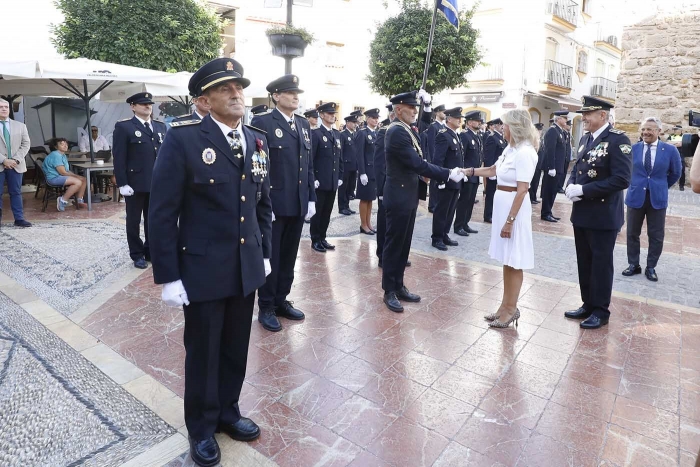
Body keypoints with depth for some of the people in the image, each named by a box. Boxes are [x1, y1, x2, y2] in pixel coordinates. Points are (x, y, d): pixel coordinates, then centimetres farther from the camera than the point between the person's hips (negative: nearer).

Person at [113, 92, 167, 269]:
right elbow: (119, 157, -7)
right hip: (135, 184, -4)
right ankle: (137, 255, 19)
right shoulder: (123, 127, -2)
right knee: (134, 221, 8)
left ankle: (151, 251, 25)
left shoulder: (160, 126, 12)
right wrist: (122, 183, -13)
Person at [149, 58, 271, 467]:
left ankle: (228, 411, 43)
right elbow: (163, 213, -12)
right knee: (203, 353, 14)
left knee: (236, 350, 18)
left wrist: (265, 252, 11)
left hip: (247, 269, 5)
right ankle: (202, 428, 37)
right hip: (202, 270, -4)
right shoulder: (183, 139, -12)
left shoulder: (257, 141, 6)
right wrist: (168, 276, -13)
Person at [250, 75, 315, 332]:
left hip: (298, 204, 6)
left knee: (288, 257, 15)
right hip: (273, 204, -6)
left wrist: (311, 198, 8)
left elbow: (309, 164, 13)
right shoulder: (262, 123, -8)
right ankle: (266, 307, 20)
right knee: (270, 257, 5)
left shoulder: (304, 124, 12)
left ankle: (281, 301, 30)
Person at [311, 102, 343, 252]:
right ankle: (315, 240, 15)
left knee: (327, 212, 12)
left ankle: (322, 238, 23)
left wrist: (340, 177, 10)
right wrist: (313, 179, -14)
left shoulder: (337, 134, 13)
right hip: (320, 182, -6)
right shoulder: (316, 134, -7)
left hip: (333, 182, 6)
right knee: (317, 212, 4)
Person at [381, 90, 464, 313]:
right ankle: (389, 291, 13)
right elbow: (418, 164, -23)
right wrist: (448, 174, -23)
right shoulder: (396, 132, -18)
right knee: (394, 243, 1)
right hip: (399, 196, -9)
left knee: (404, 244, 14)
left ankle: (399, 286, 25)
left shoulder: (408, 129, 10)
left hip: (409, 194, 9)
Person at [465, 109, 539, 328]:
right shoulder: (510, 148, 9)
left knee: (514, 262, 2)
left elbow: (522, 190, -21)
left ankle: (511, 309, 15)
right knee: (507, 260, 15)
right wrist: (468, 171, 18)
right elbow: (494, 170, 23)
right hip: (502, 205, 9)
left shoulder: (524, 152, -19)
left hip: (514, 208, -9)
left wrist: (510, 221, -21)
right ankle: (505, 305, 26)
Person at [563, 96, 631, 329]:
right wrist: (571, 186, -4)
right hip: (582, 213, 7)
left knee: (601, 263, 5)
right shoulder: (585, 138, 9)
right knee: (584, 262, 15)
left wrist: (583, 190, -22)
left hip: (603, 216, -7)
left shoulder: (618, 140, -15)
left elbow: (621, 179, -22)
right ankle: (588, 305, 29)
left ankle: (601, 311, 20)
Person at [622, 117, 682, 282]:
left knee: (656, 236, 6)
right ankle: (634, 265, 22)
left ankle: (651, 267, 21)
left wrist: (662, 187, 13)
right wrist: (634, 184, 11)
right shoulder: (633, 148, -3)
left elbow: (675, 173, 9)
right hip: (636, 197, 1)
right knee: (632, 234, 8)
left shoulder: (670, 150, -4)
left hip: (657, 198, 0)